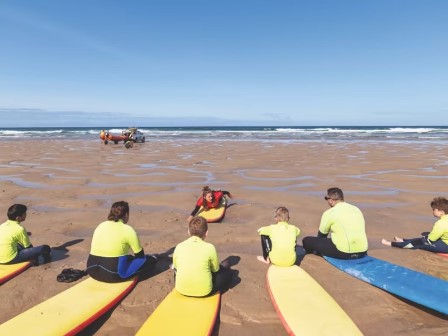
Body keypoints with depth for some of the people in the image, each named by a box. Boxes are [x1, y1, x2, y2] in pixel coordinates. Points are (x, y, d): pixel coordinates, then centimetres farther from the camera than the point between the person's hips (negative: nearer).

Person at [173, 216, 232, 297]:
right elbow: (215, 269, -1)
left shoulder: (179, 247, -8)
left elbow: (175, 267, 9)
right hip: (204, 291, -3)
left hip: (181, 289, 3)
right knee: (225, 267, 17)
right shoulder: (209, 247, -15)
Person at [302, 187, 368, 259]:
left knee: (307, 240, 4)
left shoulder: (329, 213, -6)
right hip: (362, 252, 7)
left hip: (343, 253, -7)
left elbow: (321, 235, 7)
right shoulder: (357, 209, 11)